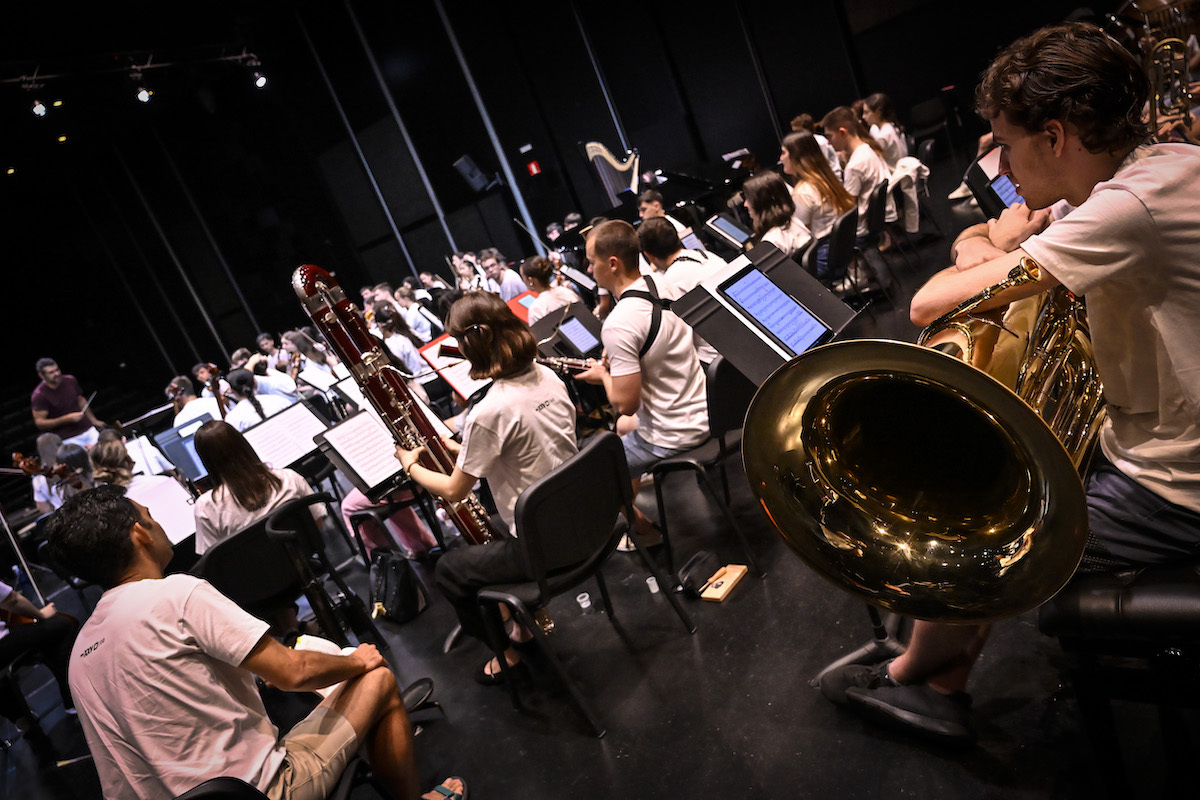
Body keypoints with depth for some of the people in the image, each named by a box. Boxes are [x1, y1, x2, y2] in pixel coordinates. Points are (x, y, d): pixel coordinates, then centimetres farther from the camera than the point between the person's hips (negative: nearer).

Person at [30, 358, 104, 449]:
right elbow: (40, 423, -12)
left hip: (89, 430, 5)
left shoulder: (70, 381, 3)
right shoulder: (39, 396, -12)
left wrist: (93, 420, 18)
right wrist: (67, 419, -21)